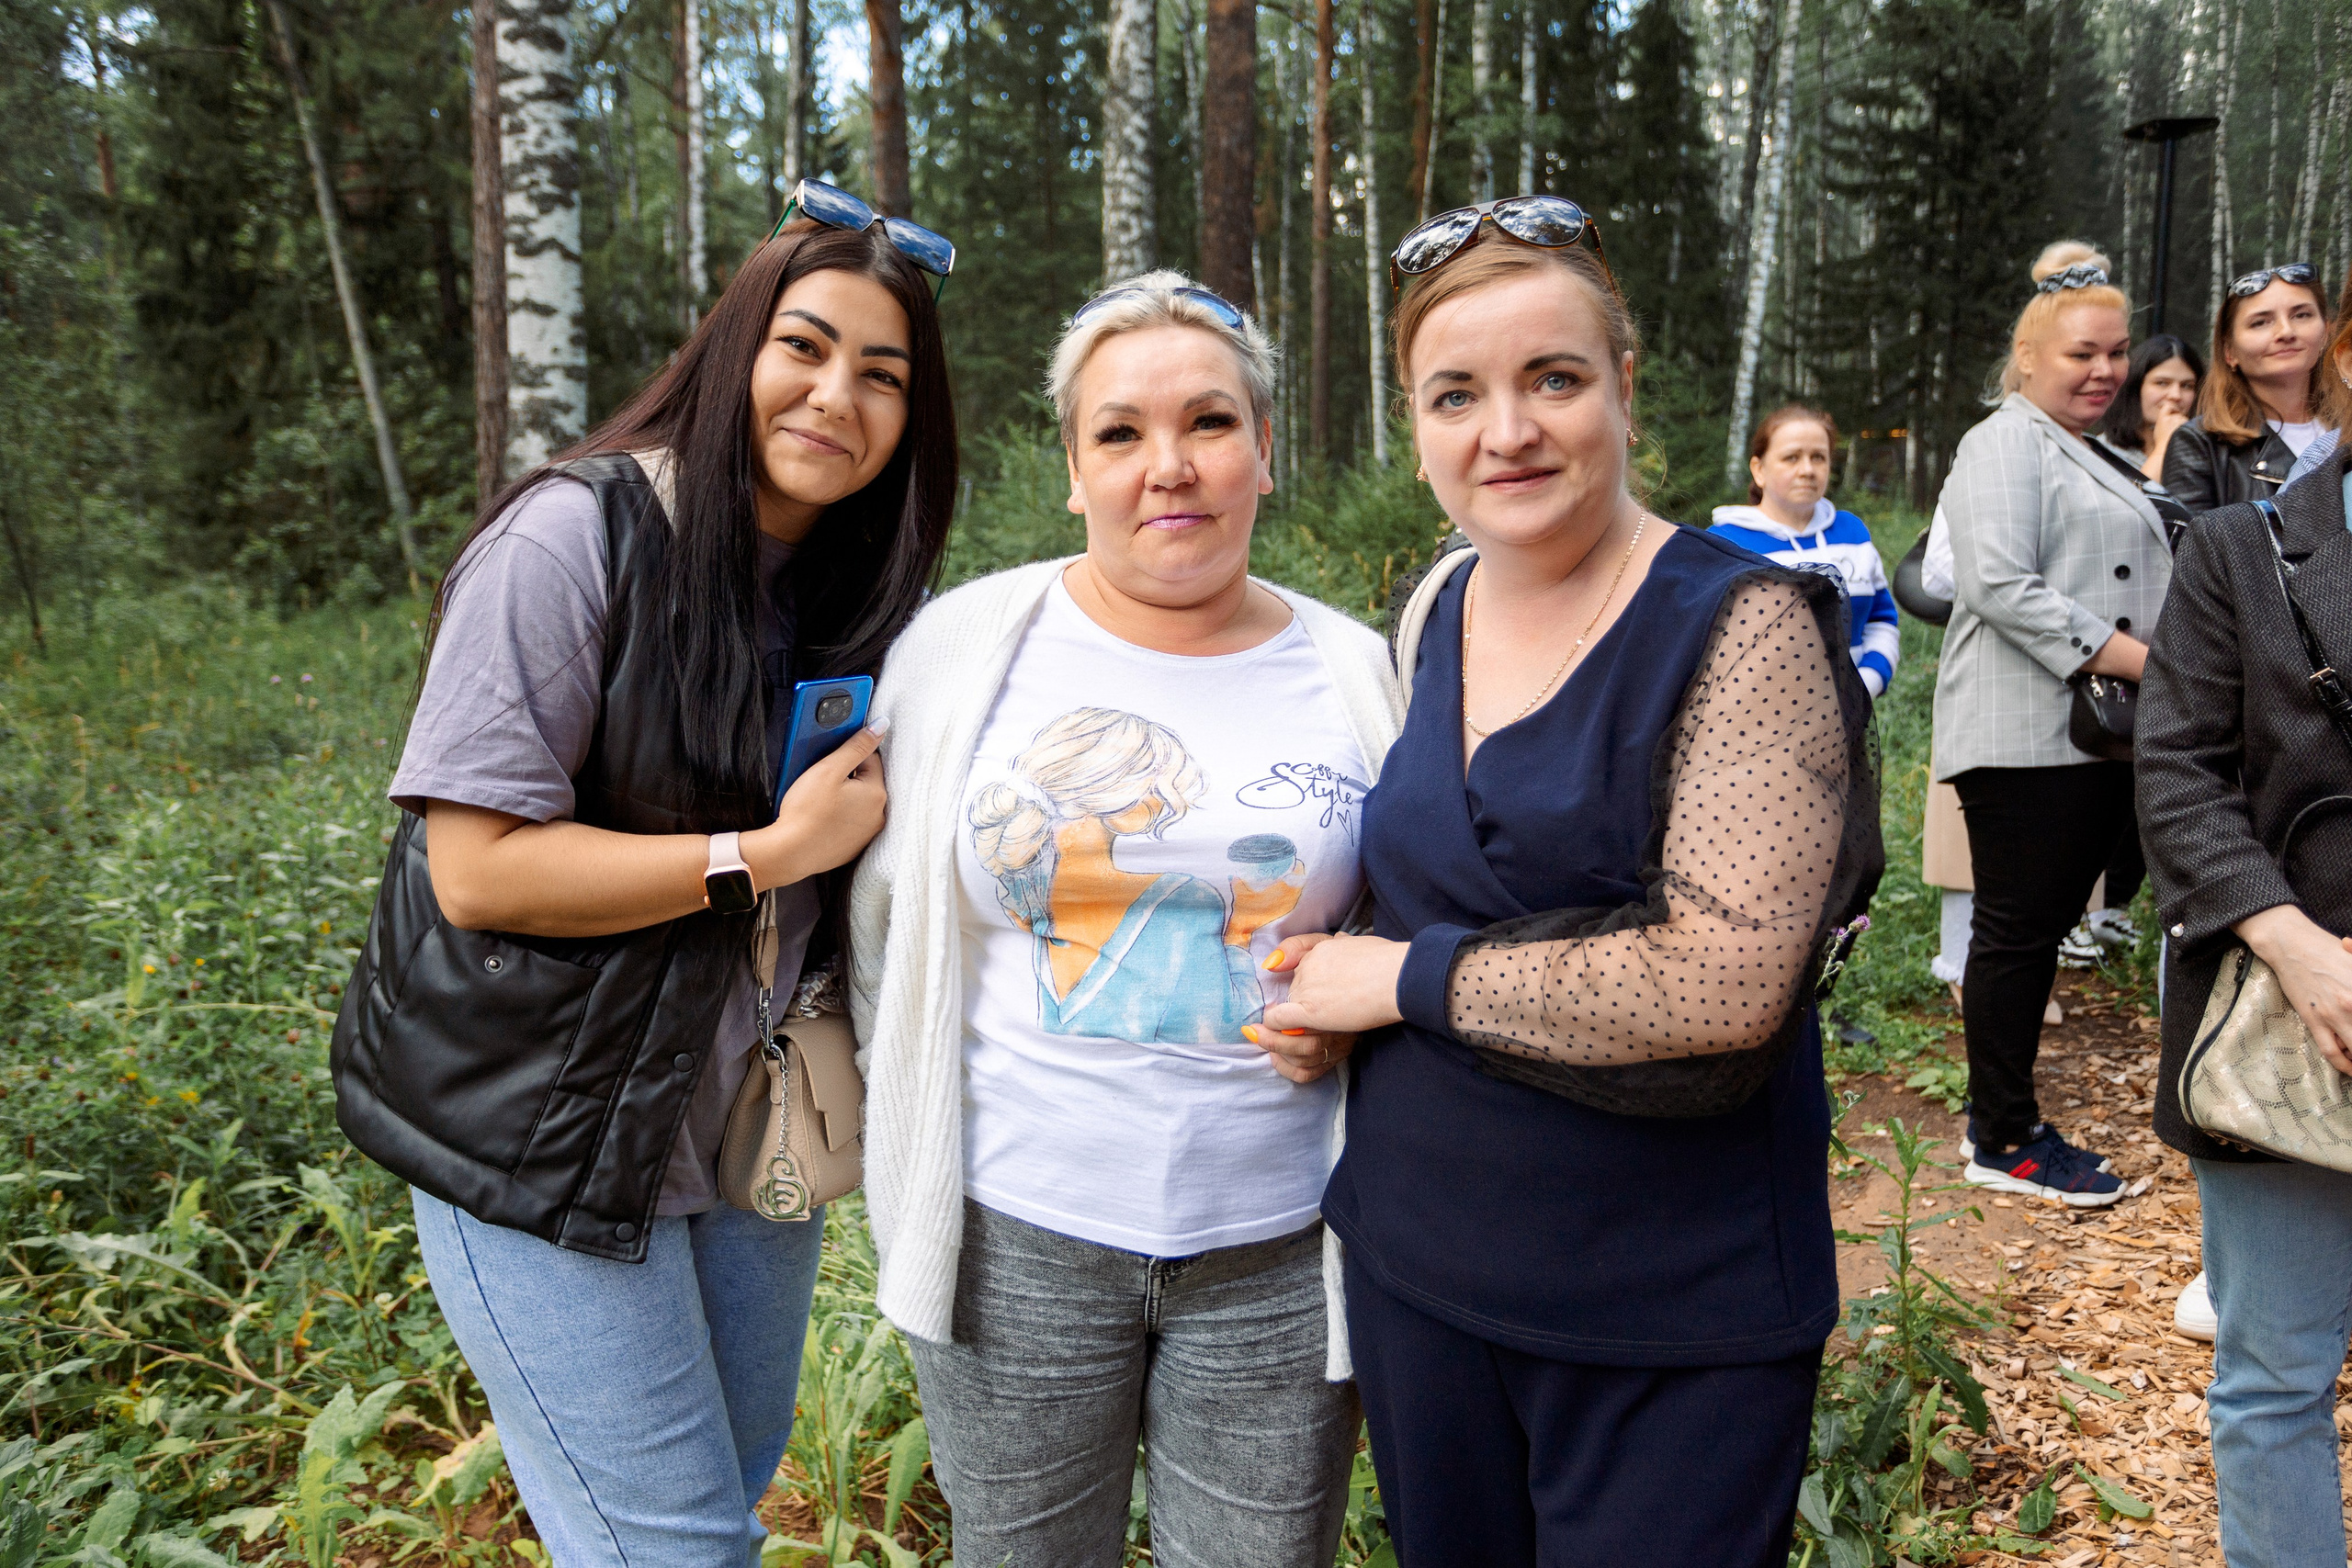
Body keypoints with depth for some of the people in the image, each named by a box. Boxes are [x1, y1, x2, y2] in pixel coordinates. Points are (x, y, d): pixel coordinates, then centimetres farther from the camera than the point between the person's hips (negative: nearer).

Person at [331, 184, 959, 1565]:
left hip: (748, 1127, 7)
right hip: (549, 1133, -6)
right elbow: (477, 869, -21)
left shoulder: (861, 586, 4)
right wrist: (767, 855, -21)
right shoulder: (577, 538, -17)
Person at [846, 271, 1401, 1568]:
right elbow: (886, 916, 7)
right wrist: (916, 1133, 4)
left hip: (1277, 1250, 1)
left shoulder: (1355, 676, -1)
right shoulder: (965, 645, -2)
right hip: (1015, 1232, 0)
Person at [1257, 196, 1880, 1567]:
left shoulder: (1743, 622, -15)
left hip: (1671, 1317, -5)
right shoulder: (1432, 613, 4)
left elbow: (1726, 982, -24)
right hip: (1416, 1264, 6)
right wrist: (1324, 990, -1)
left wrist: (1407, 981, -17)